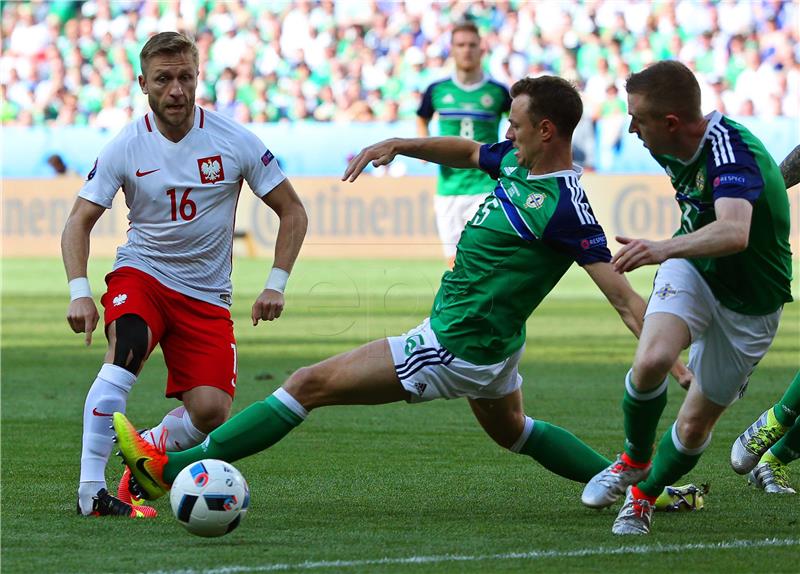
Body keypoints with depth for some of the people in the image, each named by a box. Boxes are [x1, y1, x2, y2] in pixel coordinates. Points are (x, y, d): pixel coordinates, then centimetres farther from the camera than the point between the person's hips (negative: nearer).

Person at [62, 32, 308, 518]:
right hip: (141, 273, -2)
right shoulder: (125, 148, -8)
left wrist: (277, 284, -6)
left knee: (211, 413, -14)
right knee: (127, 346, -34)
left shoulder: (234, 141, -6)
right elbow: (79, 222, -2)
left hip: (207, 293, 2)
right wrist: (79, 291, -17)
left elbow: (292, 211, 3)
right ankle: (92, 491, -34)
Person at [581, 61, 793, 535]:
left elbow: (734, 233, -51)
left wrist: (665, 248, -64)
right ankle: (634, 461, 1)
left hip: (750, 305, -4)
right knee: (651, 361, -26)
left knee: (696, 426, 3)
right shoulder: (673, 150, -7)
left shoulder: (730, 151, -32)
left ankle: (645, 493, 32)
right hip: (692, 271, 4)